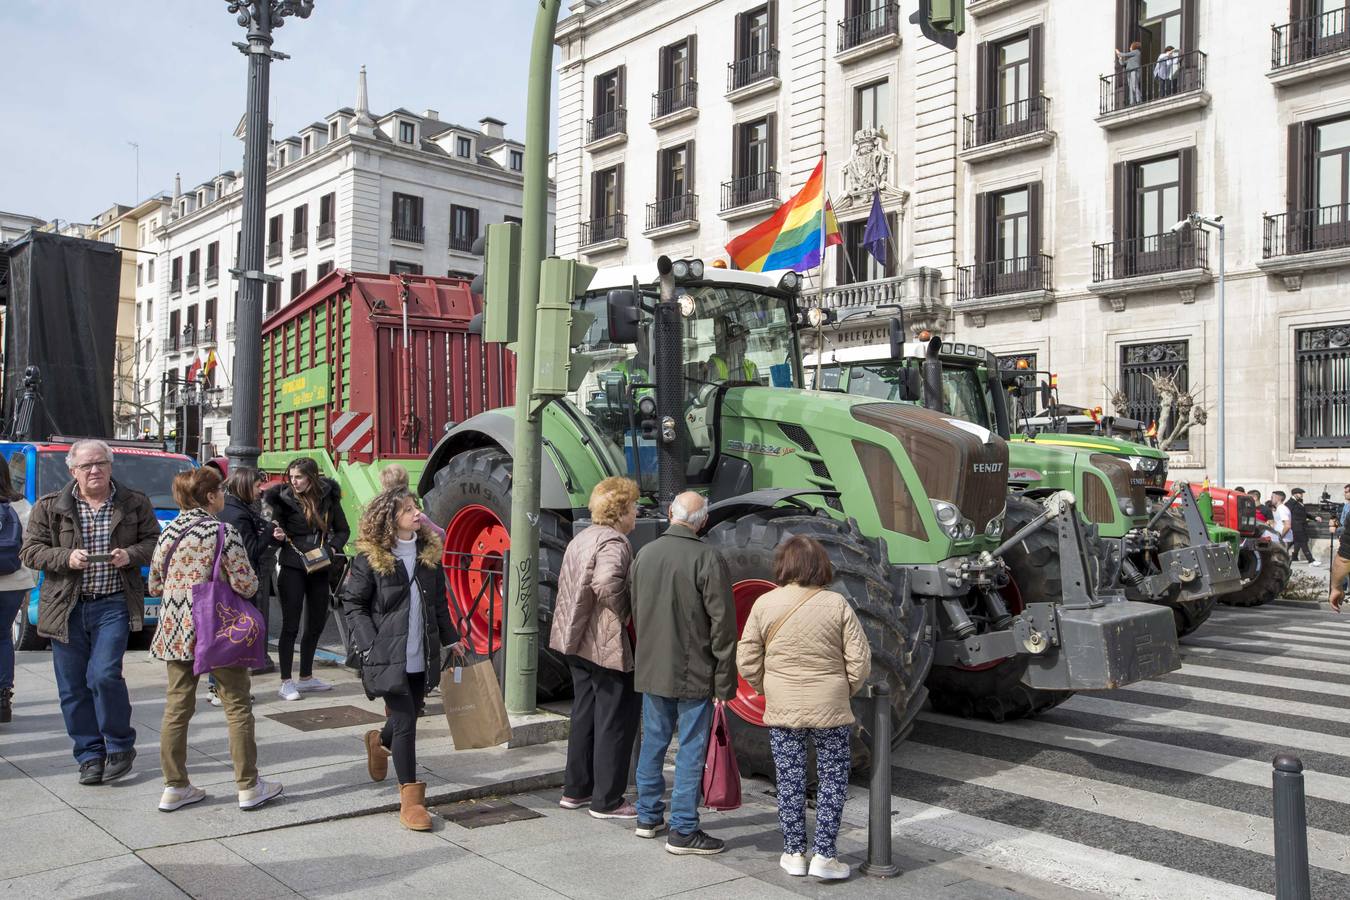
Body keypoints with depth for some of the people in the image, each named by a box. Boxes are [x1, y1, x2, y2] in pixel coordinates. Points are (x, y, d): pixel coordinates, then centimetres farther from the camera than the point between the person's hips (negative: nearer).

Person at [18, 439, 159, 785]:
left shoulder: (135, 503, 3)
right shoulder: (49, 507, 2)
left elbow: (153, 542, 9)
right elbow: (30, 551, 4)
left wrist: (130, 555, -11)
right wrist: (65, 558, -14)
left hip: (113, 604, -2)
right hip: (66, 608, 2)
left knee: (104, 675, -13)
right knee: (72, 687, 6)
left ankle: (120, 747, 8)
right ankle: (90, 756, 21)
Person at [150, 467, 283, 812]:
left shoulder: (169, 531, 3)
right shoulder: (224, 532, -14)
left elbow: (155, 585, 11)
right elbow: (246, 585, -15)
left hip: (175, 631, 5)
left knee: (176, 708, 12)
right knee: (237, 706, 6)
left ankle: (174, 787, 19)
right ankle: (248, 786, 13)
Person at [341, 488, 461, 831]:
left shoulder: (429, 553, 7)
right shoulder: (370, 559, -9)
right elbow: (353, 604, -5)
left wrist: (450, 639, 13)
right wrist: (370, 645, -13)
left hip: (421, 657, 6)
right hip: (389, 656, -5)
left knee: (408, 716, 17)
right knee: (405, 722, -7)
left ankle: (379, 741, 51)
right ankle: (410, 799, 2)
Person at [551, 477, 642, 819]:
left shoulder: (582, 538, 13)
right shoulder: (614, 543, -17)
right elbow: (605, 583, -35)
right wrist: (624, 614, -20)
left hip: (578, 642, 10)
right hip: (608, 646, -10)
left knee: (585, 714, 19)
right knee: (616, 721, 2)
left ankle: (575, 790, 28)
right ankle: (607, 801, 9)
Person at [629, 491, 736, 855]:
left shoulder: (644, 554, 4)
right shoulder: (708, 560, -15)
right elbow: (722, 624, -14)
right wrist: (724, 682, -8)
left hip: (651, 670, 6)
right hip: (693, 673, -6)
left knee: (653, 742, 17)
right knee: (691, 750, 3)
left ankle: (648, 817, 30)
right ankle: (683, 831, 9)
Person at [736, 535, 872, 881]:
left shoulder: (764, 604, -5)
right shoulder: (837, 604, -7)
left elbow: (747, 662, -3)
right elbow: (860, 661, -6)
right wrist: (844, 692, 10)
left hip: (782, 710, 1)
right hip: (830, 710, -1)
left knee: (789, 781, 13)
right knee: (833, 780, 13)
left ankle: (794, 853, 22)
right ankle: (824, 855, 13)